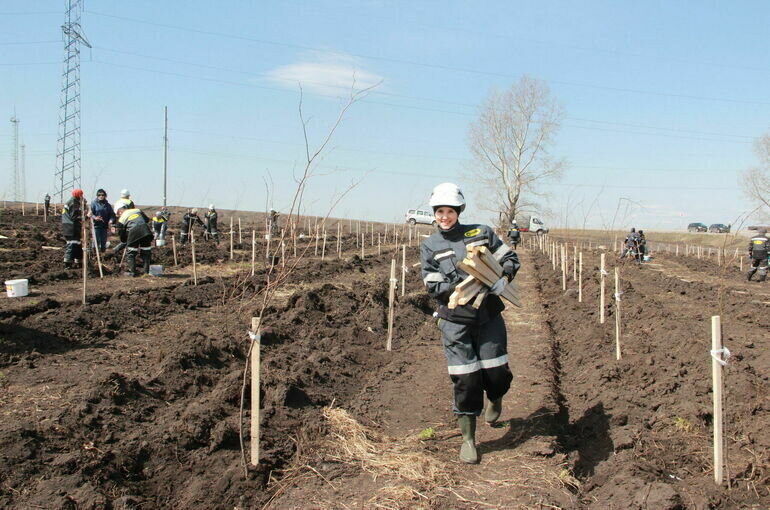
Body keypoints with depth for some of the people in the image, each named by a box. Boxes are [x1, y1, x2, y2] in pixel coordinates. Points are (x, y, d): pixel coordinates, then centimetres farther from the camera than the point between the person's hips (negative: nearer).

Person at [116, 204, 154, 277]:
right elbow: (147, 220, 22)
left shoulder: (121, 219, 17)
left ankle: (132, 272, 11)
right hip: (145, 230, 3)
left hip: (134, 233, -3)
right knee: (146, 252, 15)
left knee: (130, 253, 13)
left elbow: (121, 234, 20)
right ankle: (147, 271, 17)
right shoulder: (137, 210, 25)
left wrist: (124, 241, 36)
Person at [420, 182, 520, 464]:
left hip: (489, 316, 1)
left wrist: (504, 279, -12)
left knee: (496, 373, 3)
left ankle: (495, 400, 42)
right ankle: (468, 439, 15)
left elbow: (510, 258, 9)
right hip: (456, 321, -1)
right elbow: (433, 286, -5)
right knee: (465, 380, -2)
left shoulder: (481, 233, 3)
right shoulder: (429, 247, 2)